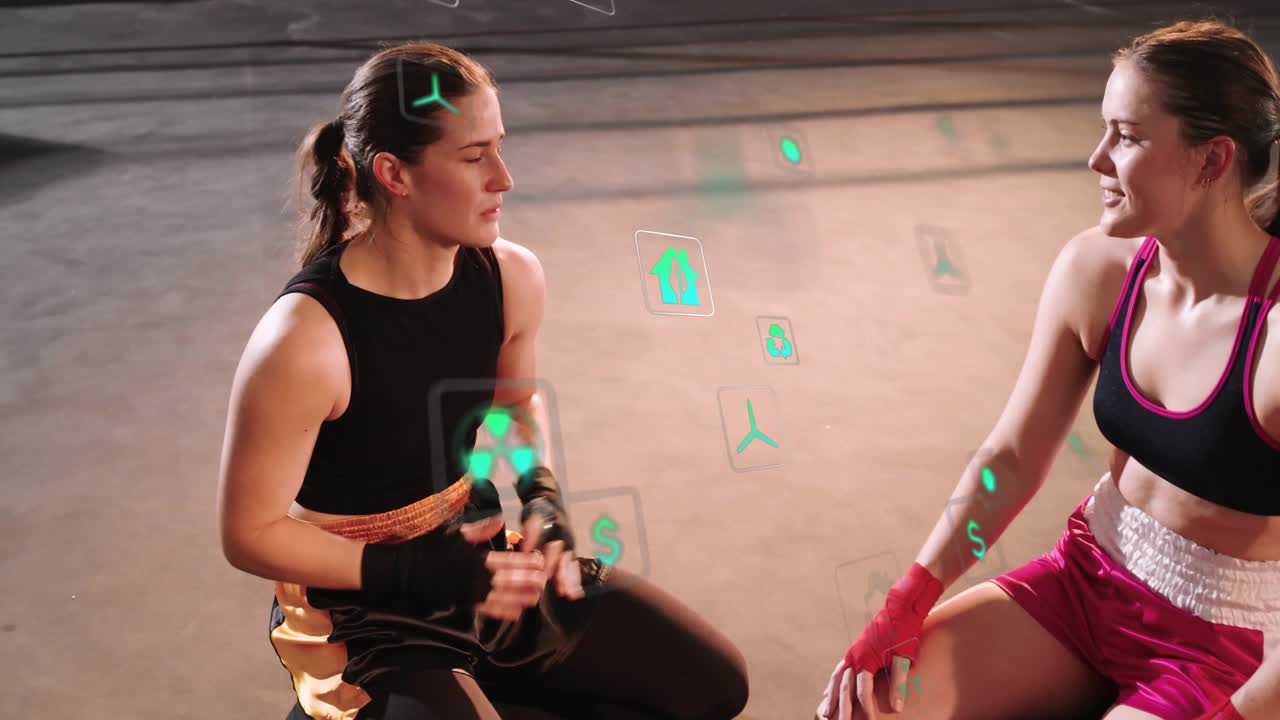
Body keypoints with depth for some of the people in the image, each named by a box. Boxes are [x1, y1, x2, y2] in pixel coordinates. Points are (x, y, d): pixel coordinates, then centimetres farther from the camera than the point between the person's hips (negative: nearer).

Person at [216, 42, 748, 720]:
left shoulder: (510, 277, -11)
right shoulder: (304, 339, -29)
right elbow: (250, 533, -18)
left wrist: (542, 495, -6)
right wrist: (422, 573, -23)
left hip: (480, 554, 6)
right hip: (365, 613, -5)